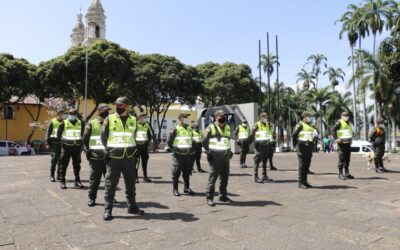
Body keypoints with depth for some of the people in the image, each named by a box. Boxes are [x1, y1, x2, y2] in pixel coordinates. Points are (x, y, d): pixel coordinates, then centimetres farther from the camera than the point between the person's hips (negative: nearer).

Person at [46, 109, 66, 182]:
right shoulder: (52, 122, 1)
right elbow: (48, 133, 1)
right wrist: (48, 142, -6)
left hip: (63, 143, 4)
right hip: (54, 143, -4)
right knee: (54, 158, -9)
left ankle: (59, 175, 16)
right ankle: (52, 175, 1)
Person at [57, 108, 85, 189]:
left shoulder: (80, 123, 6)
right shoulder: (64, 123, -2)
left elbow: (83, 133, 15)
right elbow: (58, 133, 4)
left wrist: (81, 142, 9)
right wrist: (61, 141, 2)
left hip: (77, 147, 3)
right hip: (66, 147, -3)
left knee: (77, 165, 8)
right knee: (64, 165, 2)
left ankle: (77, 181, 17)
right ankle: (62, 182, 10)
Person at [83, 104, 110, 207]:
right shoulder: (91, 124, 3)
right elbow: (85, 139, 1)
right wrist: (87, 150, -8)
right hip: (95, 157, -3)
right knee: (94, 179, 2)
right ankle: (91, 198, 14)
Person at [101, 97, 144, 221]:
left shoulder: (133, 120, 6)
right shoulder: (109, 119, -2)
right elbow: (103, 136, 4)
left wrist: (132, 150, 12)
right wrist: (108, 150, -2)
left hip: (129, 157, 3)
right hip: (114, 158, -3)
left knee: (130, 184, 13)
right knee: (110, 184, 0)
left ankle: (132, 207, 27)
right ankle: (107, 210, 11)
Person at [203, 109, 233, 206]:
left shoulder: (227, 128, 16)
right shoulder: (211, 128, -2)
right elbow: (205, 142, -2)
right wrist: (208, 151, -11)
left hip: (225, 156, 6)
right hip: (215, 156, -6)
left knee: (225, 177, 12)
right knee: (212, 177, -6)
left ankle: (223, 196, 25)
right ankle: (209, 197, 0)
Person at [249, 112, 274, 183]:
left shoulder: (268, 125, 15)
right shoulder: (257, 125, -7)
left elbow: (270, 134, 24)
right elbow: (252, 135, -9)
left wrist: (270, 142, 20)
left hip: (266, 145, 7)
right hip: (259, 145, -7)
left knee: (265, 161, 13)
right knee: (257, 161, -6)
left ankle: (264, 176, 22)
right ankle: (256, 177, -2)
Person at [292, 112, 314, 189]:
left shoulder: (310, 126, 19)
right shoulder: (300, 125, -8)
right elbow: (294, 135, -15)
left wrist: (311, 144, 19)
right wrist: (296, 145, -12)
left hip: (309, 147, 8)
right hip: (302, 147, -8)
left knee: (307, 164, 9)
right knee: (302, 164, -7)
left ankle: (305, 181, 17)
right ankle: (301, 182, -2)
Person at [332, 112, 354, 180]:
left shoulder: (348, 123, 20)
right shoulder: (339, 122, -7)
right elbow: (333, 129, -20)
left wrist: (351, 139, 22)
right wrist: (336, 138, -26)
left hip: (348, 143, 8)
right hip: (342, 144, -8)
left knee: (347, 159, 9)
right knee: (342, 159, -6)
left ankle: (347, 173, 17)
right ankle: (340, 174, -1)